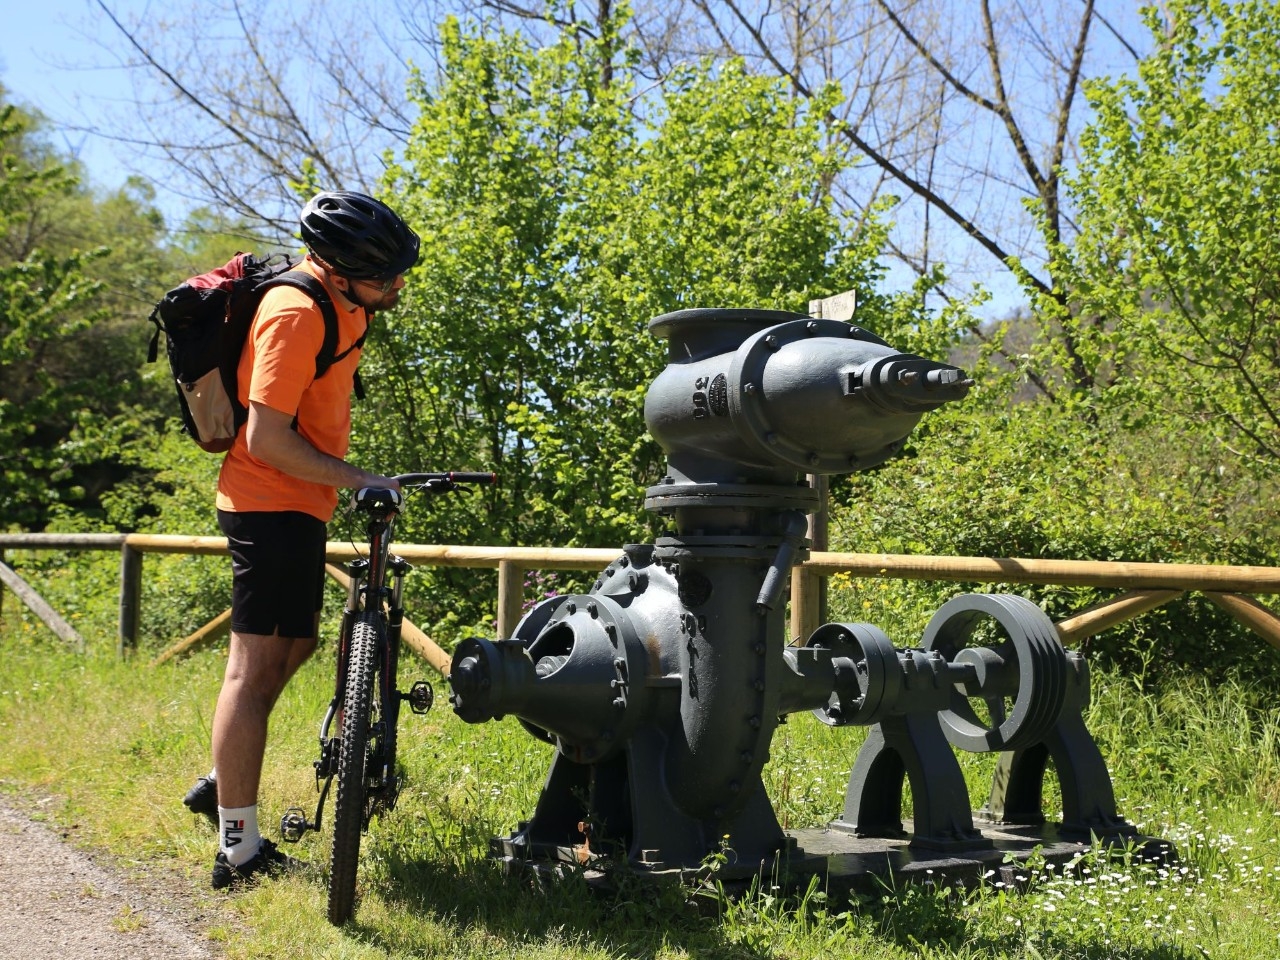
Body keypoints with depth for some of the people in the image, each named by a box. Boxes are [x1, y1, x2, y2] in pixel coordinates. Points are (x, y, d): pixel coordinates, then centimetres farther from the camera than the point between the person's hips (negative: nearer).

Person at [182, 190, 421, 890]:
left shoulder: (340, 301, 8)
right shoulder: (297, 314, -23)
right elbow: (266, 439, -26)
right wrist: (357, 480, -22)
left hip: (294, 503, 11)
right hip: (272, 503, -10)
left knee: (293, 645, 21)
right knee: (257, 664, -8)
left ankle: (221, 783, 32)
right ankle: (239, 847, -5)